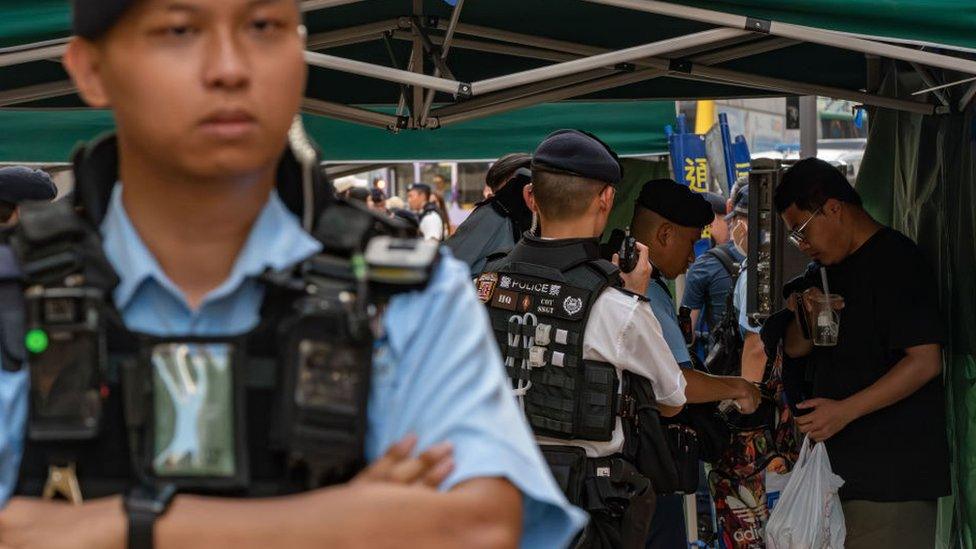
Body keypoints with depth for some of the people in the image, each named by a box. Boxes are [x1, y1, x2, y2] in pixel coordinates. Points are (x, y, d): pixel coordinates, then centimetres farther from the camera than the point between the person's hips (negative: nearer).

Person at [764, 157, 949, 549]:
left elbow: (925, 361, -18)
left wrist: (845, 411, -21)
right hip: (840, 464, 8)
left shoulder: (895, 260, -10)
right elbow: (795, 348, 21)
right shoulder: (826, 270, 18)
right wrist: (806, 317, -2)